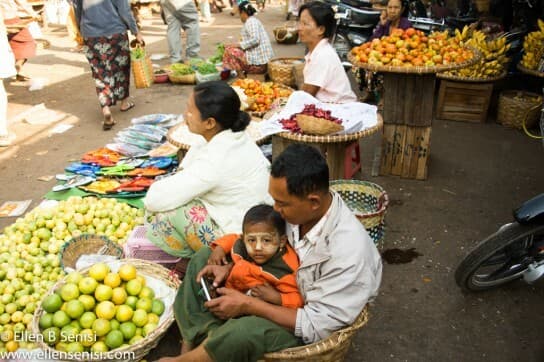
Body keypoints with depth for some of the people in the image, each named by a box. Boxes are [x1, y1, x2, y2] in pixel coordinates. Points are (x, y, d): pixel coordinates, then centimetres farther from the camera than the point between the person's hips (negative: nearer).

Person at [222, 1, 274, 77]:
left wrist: (238, 45, -17)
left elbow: (255, 39, -24)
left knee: (229, 51, -8)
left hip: (258, 63, -11)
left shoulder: (250, 21, -11)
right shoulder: (254, 20, 19)